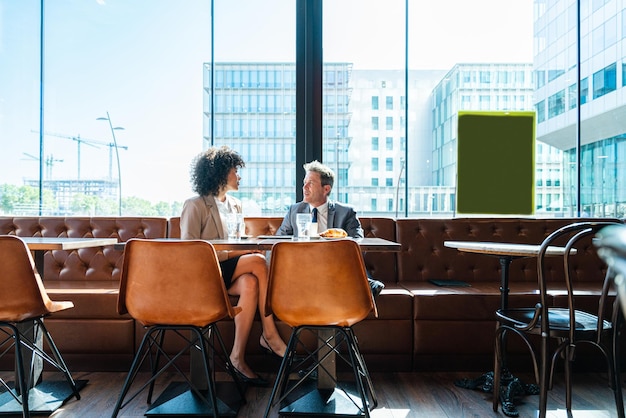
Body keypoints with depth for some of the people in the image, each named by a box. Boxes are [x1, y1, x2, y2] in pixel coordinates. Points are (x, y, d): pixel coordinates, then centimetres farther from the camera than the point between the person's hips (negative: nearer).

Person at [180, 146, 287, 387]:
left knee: (250, 283, -32)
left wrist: (248, 247, -5)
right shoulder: (195, 205, -3)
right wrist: (227, 254, -21)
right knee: (258, 261, -29)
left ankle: (238, 357, -29)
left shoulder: (235, 205, 18)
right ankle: (269, 335, -22)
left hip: (231, 272, 6)